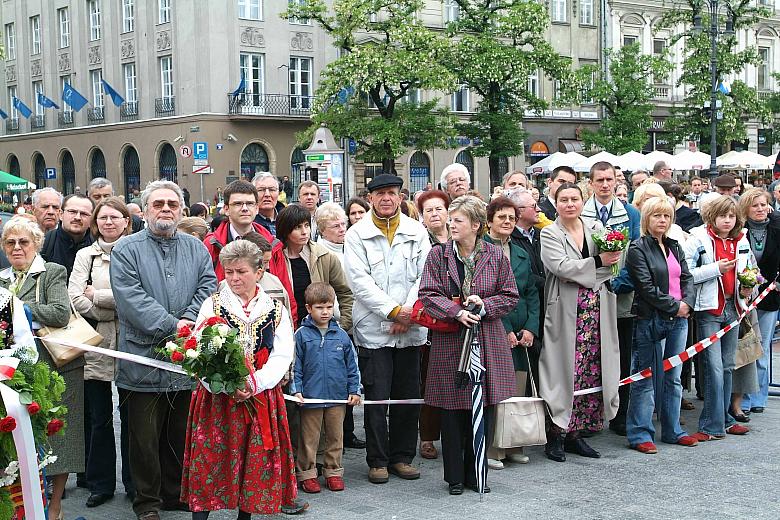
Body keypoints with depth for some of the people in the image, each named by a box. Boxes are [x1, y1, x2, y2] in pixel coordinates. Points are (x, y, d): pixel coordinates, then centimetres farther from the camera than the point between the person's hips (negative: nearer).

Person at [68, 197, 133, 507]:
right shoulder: (85, 255, 10)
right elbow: (75, 297, -3)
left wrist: (97, 295, -6)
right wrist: (117, 310, -10)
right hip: (97, 346, 2)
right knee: (99, 418, 7)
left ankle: (134, 482, 18)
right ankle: (101, 484, 19)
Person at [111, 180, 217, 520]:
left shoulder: (196, 248, 14)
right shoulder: (127, 250, 0)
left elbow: (208, 287, 2)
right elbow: (131, 297, -12)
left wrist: (190, 320, -15)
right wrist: (172, 326, -19)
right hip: (144, 361, -3)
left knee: (182, 435, 13)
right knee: (145, 438, 4)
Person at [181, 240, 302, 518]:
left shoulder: (275, 310, 6)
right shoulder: (212, 305, 3)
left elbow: (282, 355, 0)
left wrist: (255, 384, -15)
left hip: (261, 398, 2)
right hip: (217, 398, -1)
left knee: (255, 462, 7)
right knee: (209, 460, -3)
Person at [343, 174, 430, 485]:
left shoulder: (417, 232, 9)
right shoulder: (357, 234, 1)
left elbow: (424, 276, 2)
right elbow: (360, 281, -8)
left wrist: (410, 312, -11)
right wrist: (394, 310, -14)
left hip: (410, 329, 3)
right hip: (373, 328, -3)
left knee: (408, 397, 8)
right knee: (376, 398, 0)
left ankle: (402, 457, 21)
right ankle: (377, 461, 12)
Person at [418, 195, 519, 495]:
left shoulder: (495, 256, 3)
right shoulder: (438, 255, 1)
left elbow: (510, 297, 5)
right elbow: (428, 295, -5)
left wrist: (484, 305, -13)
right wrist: (457, 312, -19)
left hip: (487, 342, 1)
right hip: (449, 342, -1)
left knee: (483, 411, 5)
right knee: (452, 412, 3)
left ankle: (476, 474, 19)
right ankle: (455, 477, 16)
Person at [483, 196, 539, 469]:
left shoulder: (522, 254, 18)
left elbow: (532, 293, 16)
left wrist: (531, 328, 2)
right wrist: (504, 330, -12)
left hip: (521, 334, 6)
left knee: (518, 393, 5)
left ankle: (513, 446, 14)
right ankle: (491, 450, 0)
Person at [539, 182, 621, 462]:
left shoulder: (596, 228, 14)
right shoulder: (550, 234, 0)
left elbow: (612, 261, 14)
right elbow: (561, 266, -16)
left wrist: (614, 254, -9)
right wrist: (599, 262, -17)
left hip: (596, 313, 5)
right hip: (566, 313, -5)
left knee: (591, 371, 5)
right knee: (565, 371, -5)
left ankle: (575, 433, 16)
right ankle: (556, 435, 5)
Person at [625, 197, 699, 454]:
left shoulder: (675, 247, 15)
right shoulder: (638, 249, -7)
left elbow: (687, 278, 11)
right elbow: (646, 286, -14)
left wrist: (687, 303, -6)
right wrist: (674, 306, -12)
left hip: (678, 320, 7)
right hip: (651, 320, -7)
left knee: (673, 378, 12)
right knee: (646, 379, -2)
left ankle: (672, 430, 21)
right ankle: (640, 434, 4)